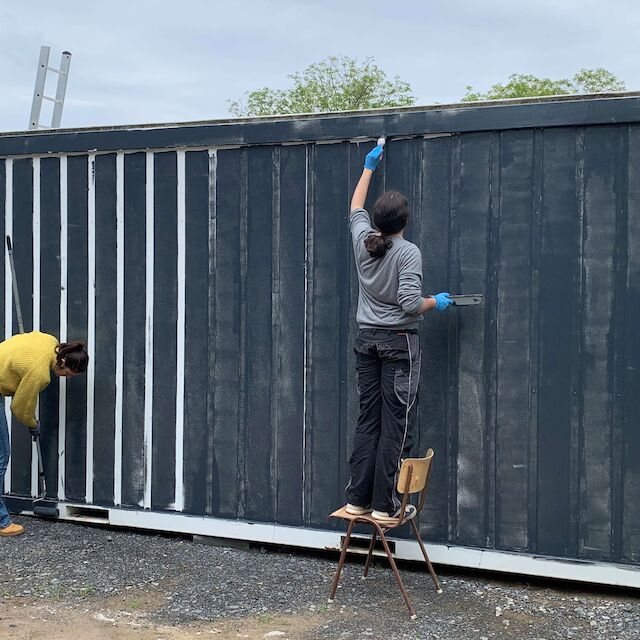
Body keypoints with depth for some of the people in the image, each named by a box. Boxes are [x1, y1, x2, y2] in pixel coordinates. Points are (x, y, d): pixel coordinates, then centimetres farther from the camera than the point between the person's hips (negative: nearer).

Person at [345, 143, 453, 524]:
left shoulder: (363, 241, 4)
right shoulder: (408, 252, -13)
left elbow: (356, 207, 24)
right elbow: (411, 304, -19)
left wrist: (369, 168, 35)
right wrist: (436, 302, 2)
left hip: (367, 340, 6)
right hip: (399, 342, -6)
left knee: (368, 421, 10)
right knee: (395, 425, -2)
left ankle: (358, 500, 11)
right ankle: (384, 505, 0)